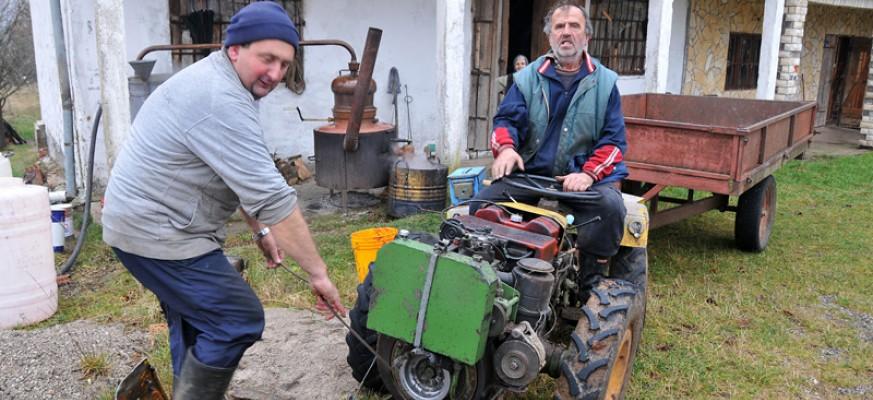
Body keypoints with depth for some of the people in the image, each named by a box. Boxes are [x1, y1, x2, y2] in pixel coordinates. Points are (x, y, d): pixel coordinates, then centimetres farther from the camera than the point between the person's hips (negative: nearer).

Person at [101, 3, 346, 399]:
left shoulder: (214, 82, 9)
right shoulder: (221, 102, -26)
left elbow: (243, 179, 16)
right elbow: (271, 196, -27)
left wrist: (260, 230, 14)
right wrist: (317, 271, -22)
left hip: (143, 222, 11)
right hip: (158, 234, -11)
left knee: (194, 322, 21)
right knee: (237, 320, -7)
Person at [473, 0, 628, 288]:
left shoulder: (604, 83, 7)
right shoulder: (528, 78, 11)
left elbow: (614, 139, 2)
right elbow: (506, 119, 5)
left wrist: (588, 174, -16)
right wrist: (506, 148, -19)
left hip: (583, 174, -1)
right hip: (530, 171, 2)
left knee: (610, 207, -31)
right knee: (483, 204, -20)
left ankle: (592, 283, -12)